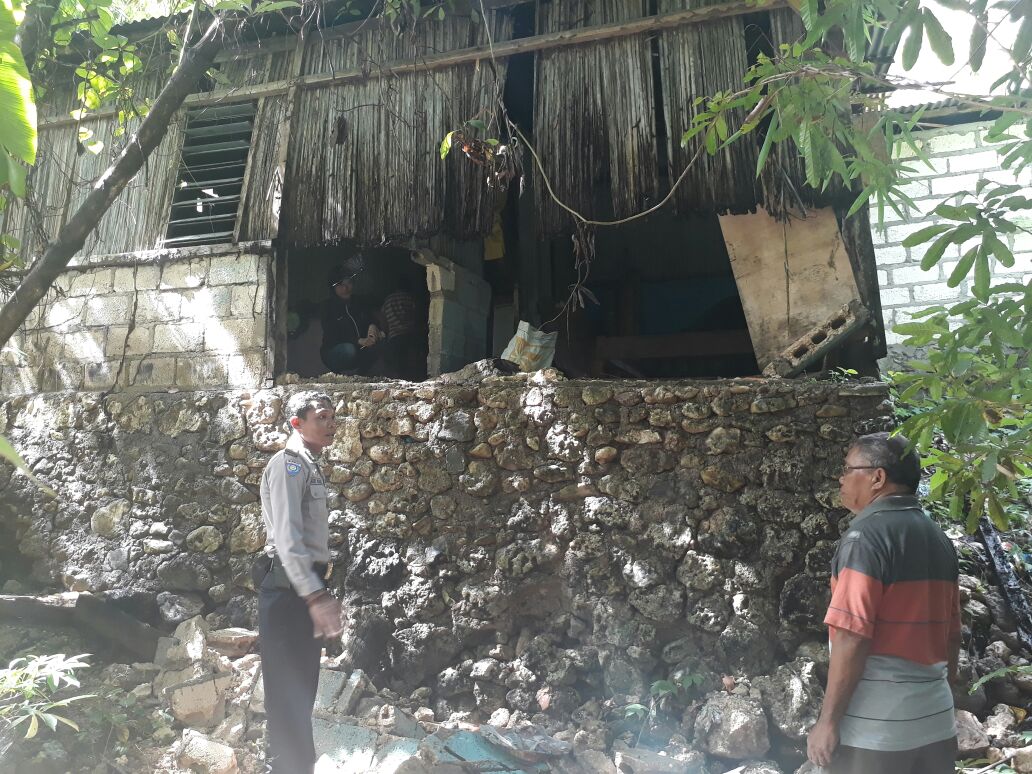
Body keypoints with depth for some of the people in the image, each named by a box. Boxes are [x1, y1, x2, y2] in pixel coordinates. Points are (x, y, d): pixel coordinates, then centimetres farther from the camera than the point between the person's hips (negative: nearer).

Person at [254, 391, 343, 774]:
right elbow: (286, 537, -22)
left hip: (305, 587, 9)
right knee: (289, 690, -5)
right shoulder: (288, 463, -12)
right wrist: (314, 595, -29)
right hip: (288, 588, -9)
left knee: (302, 688, 16)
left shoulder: (309, 467, 18)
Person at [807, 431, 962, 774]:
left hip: (876, 725, -7)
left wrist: (829, 720, -15)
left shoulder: (867, 533, -16)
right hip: (936, 721, 7)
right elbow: (952, 633, 14)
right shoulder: (940, 539, 8)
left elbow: (852, 637, -21)